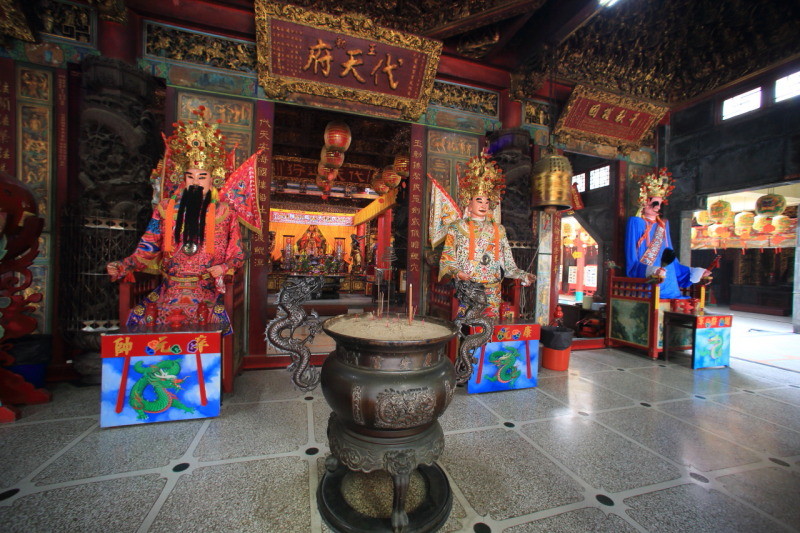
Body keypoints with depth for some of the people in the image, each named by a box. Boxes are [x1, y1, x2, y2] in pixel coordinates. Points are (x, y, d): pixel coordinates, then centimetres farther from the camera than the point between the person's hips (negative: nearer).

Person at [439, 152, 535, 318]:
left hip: (492, 293, 3)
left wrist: (523, 276, -6)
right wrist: (457, 273, -21)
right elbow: (446, 260, -3)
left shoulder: (498, 230, 13)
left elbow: (508, 264, 9)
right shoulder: (457, 227, 3)